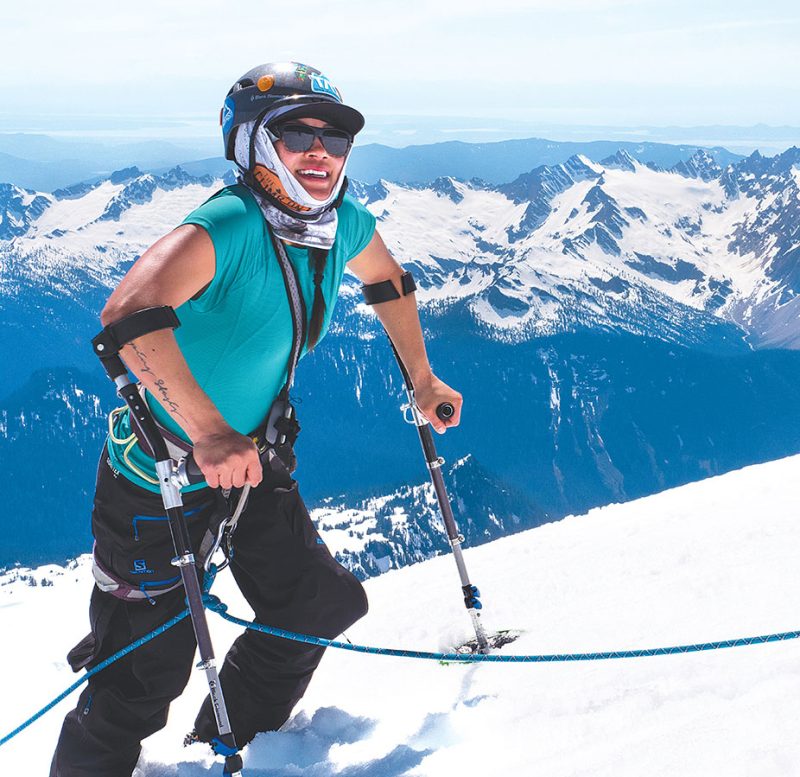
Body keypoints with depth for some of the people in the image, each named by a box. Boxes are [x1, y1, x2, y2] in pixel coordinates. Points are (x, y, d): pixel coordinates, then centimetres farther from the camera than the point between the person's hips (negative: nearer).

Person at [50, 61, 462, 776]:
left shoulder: (345, 224, -6)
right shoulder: (228, 226, -30)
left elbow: (387, 279, 17)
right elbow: (130, 315, -45)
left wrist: (421, 380, 22)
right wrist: (208, 434, -48)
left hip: (251, 463, 8)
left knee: (325, 605, 14)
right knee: (145, 677, 0)